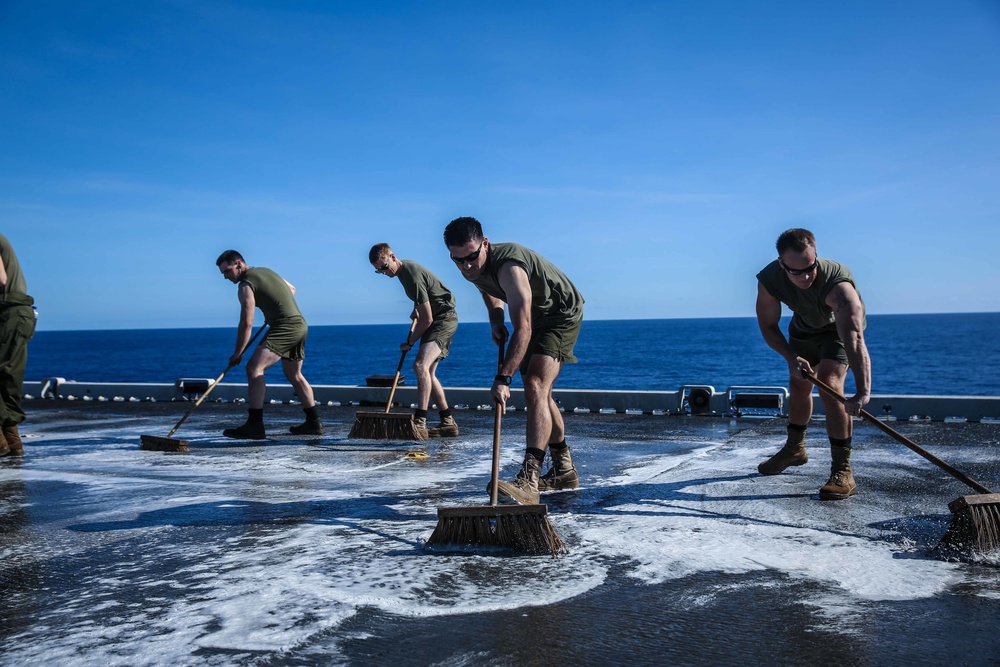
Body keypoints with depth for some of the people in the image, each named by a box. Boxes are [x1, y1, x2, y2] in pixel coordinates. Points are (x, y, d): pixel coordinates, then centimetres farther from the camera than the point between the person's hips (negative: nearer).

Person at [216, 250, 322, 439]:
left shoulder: (246, 285, -8)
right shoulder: (264, 271, 18)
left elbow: (246, 324, -12)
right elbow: (291, 290, 30)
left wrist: (237, 354, -6)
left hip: (284, 327, -10)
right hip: (300, 324, 10)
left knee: (254, 368, -17)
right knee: (294, 375, 21)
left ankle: (255, 425, -26)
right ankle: (313, 422, 26)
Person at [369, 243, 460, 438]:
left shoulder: (413, 276, -25)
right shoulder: (403, 269, 7)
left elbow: (427, 319, -23)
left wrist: (410, 342, -11)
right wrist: (416, 309, 12)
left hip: (444, 318, -11)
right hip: (436, 319, 11)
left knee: (421, 365, -27)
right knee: (428, 373, 10)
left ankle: (419, 423, -34)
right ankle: (448, 423, 17)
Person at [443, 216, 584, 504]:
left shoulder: (509, 267, -36)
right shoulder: (473, 268, -9)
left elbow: (523, 329, -42)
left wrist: (503, 378, -45)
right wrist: (495, 319, -1)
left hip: (562, 313, -10)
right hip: (534, 317, 10)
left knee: (535, 387, -26)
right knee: (539, 393, 15)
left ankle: (529, 481, -33)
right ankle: (564, 470, 30)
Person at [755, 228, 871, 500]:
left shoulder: (837, 282, -45)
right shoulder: (769, 280, -31)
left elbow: (855, 340, -56)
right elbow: (768, 326, -14)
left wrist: (862, 392, -67)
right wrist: (791, 357, -30)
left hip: (840, 327, -5)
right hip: (804, 326, 5)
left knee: (830, 385, -22)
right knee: (798, 385, 13)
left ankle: (842, 471, -16)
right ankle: (795, 448, 39)